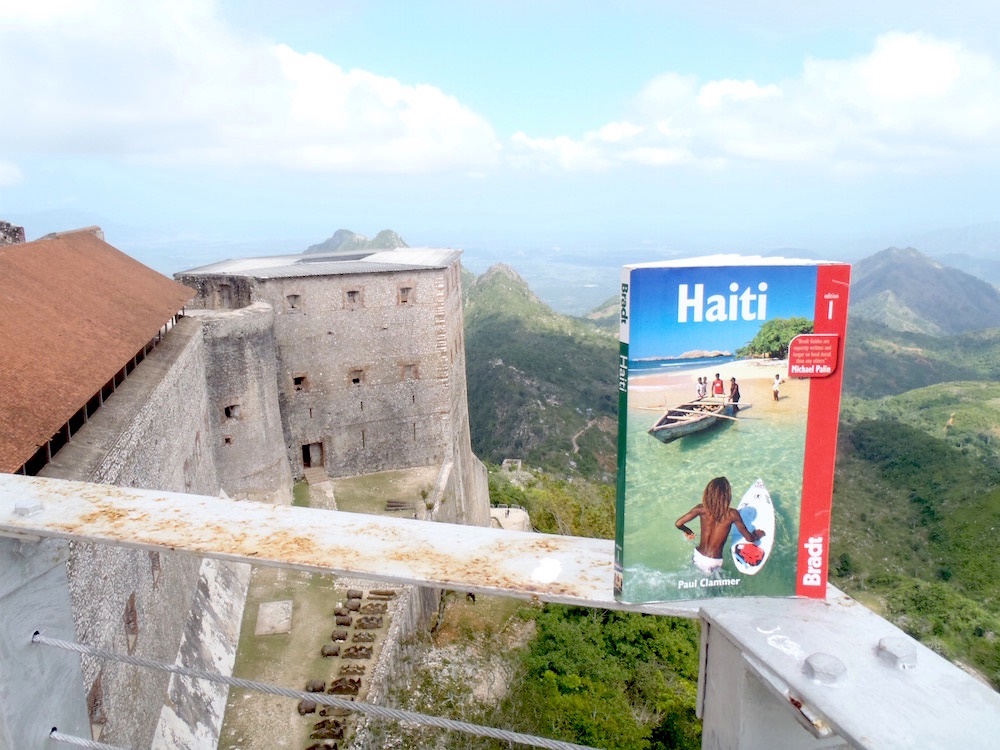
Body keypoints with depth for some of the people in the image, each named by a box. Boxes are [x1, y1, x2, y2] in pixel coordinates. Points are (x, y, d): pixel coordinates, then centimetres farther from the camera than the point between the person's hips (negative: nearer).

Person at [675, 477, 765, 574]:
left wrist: (687, 531, 11)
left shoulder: (701, 509, -11)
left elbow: (678, 523, -11)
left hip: (697, 558, 4)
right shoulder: (732, 514, -15)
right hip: (713, 564, -4)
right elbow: (749, 538, -6)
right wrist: (757, 535, 16)